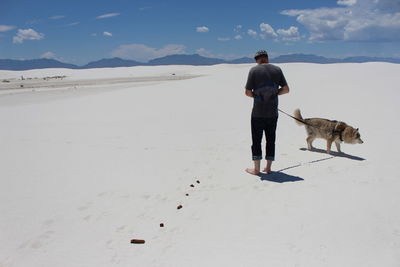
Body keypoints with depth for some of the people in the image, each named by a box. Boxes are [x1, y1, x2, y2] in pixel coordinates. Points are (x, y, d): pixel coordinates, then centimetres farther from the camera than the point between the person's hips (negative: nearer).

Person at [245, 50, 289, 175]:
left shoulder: (254, 70, -6)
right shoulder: (277, 69, 3)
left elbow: (247, 92, -9)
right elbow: (286, 89, 4)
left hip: (258, 113, -3)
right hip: (273, 112, 3)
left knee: (256, 140, 6)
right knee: (271, 140, 12)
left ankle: (256, 169, 13)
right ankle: (268, 168, 19)